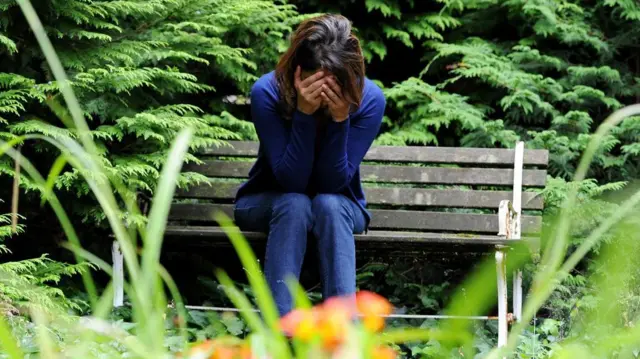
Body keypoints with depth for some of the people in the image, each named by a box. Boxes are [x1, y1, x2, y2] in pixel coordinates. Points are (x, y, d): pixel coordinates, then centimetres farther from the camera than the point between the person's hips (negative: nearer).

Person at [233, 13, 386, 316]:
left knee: (329, 205, -34)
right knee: (295, 204, -34)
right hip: (269, 201, -1)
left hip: (339, 206, 1)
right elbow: (291, 180, -28)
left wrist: (340, 118, -37)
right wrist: (304, 113, -39)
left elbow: (333, 183, -23)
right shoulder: (267, 92, -25)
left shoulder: (369, 99, -22)